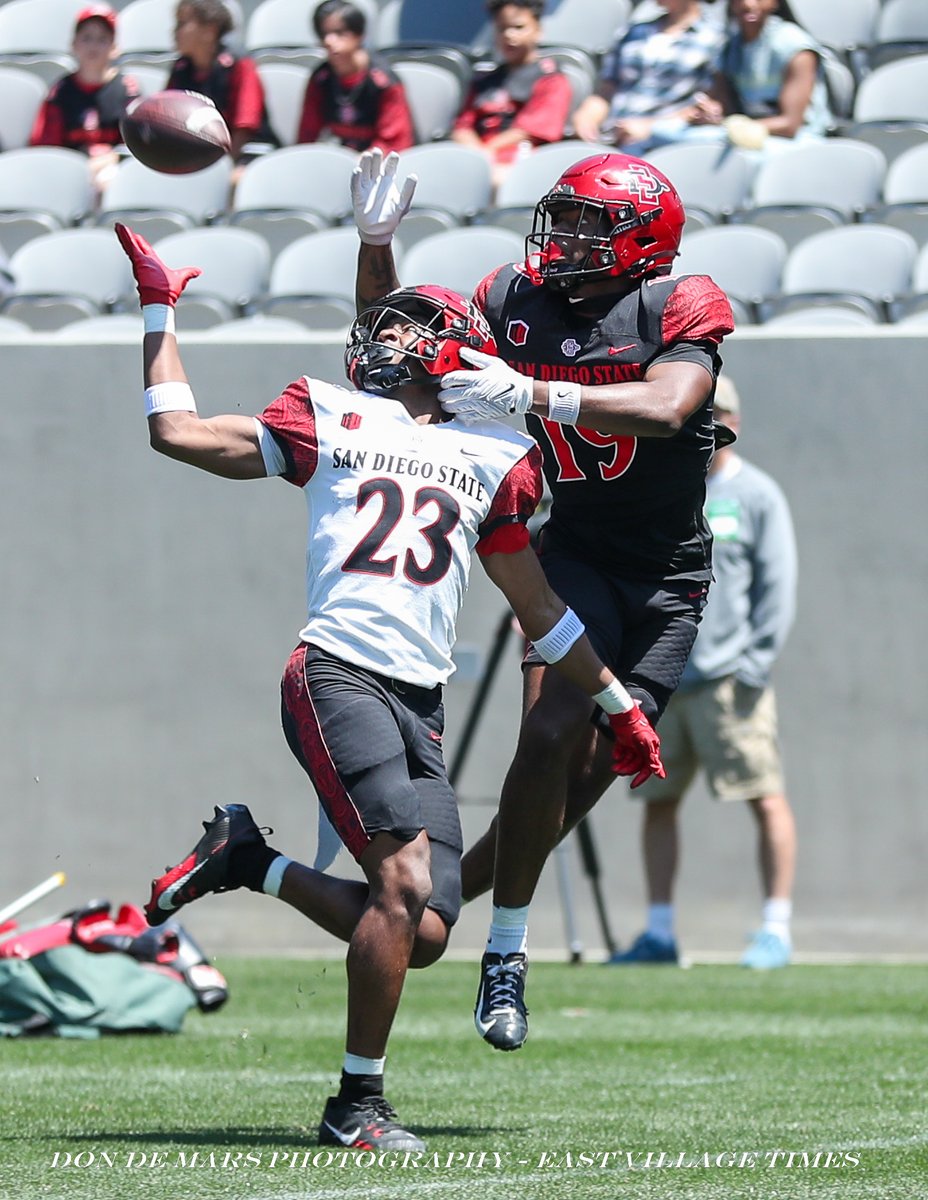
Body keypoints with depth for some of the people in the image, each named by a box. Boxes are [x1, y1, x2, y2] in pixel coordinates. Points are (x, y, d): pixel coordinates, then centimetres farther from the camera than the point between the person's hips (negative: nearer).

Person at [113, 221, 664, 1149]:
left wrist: (619, 707, 30)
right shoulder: (331, 419, 15)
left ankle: (248, 859, 16)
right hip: (337, 679, -4)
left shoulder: (493, 460, 22)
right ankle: (357, 1105, -9)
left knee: (422, 935, -7)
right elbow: (176, 432, 16)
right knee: (406, 882, -21)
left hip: (421, 704, 4)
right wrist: (159, 308, 17)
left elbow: (538, 610, 29)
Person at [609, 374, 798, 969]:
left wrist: (756, 663, -10)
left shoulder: (757, 495, 1)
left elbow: (778, 587, -2)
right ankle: (660, 932, 13)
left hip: (728, 677, -5)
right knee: (658, 801, 7)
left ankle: (777, 930, -4)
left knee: (766, 797, -8)